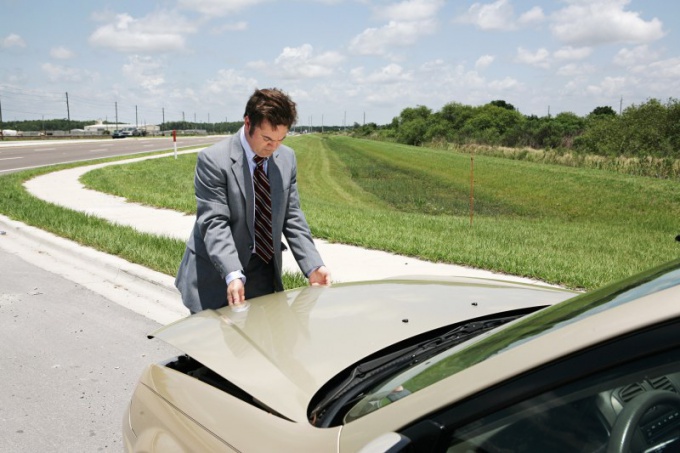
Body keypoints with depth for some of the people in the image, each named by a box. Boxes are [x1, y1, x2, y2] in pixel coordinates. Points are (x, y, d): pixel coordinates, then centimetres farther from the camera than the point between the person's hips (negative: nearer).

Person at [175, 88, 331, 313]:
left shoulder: (287, 158, 3)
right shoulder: (213, 159, -15)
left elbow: (292, 217, 5)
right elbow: (214, 223, -20)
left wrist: (313, 266, -6)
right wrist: (233, 275, -33)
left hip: (264, 276, 5)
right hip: (217, 280, -4)